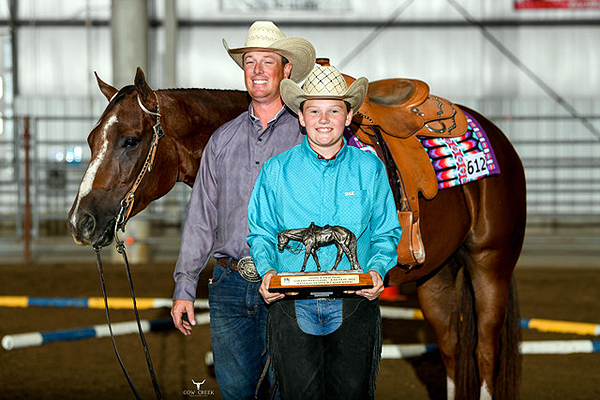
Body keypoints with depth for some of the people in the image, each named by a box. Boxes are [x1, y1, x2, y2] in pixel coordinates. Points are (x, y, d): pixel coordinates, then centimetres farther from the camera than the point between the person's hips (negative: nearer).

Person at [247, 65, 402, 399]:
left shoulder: (370, 169, 5)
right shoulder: (276, 171, 4)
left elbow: (386, 234, 9)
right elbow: (261, 234, 9)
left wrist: (377, 270, -11)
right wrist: (267, 271, -10)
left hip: (354, 308, 0)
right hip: (291, 307, 0)